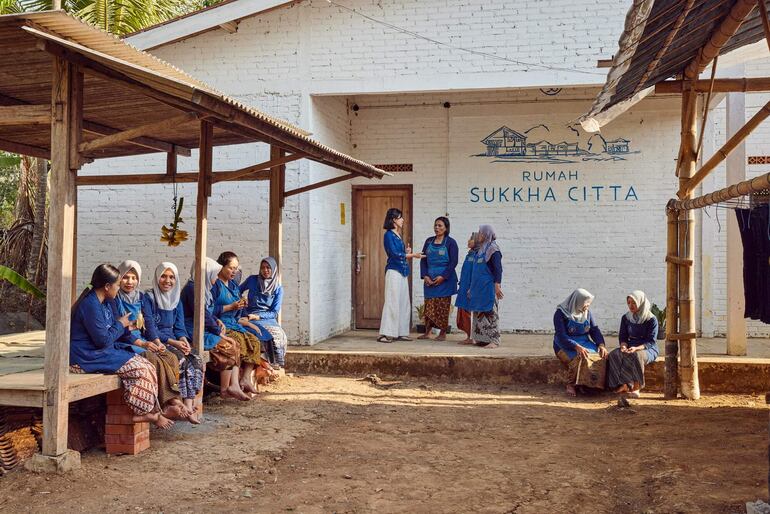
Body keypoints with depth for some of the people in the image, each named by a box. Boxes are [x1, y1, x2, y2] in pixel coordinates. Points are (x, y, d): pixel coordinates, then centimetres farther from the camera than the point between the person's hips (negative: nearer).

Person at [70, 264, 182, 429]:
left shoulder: (107, 303, 13)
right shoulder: (90, 305, -19)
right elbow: (103, 339, -21)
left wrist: (129, 326, 7)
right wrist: (121, 325, -7)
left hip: (104, 351, 10)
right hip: (88, 357, -10)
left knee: (148, 366, -4)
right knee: (138, 369, -20)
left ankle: (154, 411, -8)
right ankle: (141, 413, -9)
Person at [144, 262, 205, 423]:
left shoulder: (176, 300, 15)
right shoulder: (148, 298, -5)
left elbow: (180, 327, 12)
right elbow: (149, 328, -13)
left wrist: (184, 341, -11)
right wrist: (173, 342, -20)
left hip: (174, 341, 6)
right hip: (155, 342, -6)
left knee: (196, 360, -22)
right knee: (180, 360, -30)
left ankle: (189, 405, -26)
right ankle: (182, 403, -19)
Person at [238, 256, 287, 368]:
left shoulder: (278, 289, 7)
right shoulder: (252, 280, 9)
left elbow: (275, 313, 2)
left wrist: (258, 316, -11)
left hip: (268, 318, 1)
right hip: (251, 318, -1)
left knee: (280, 334, -33)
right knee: (271, 335, -33)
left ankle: (277, 366, -24)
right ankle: (273, 364, -25)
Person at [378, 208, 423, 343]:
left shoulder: (398, 235, 17)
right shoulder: (389, 235, -8)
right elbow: (394, 254, -15)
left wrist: (406, 252, 2)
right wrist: (412, 255, -12)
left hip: (402, 272, 9)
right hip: (393, 271, -9)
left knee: (404, 303, 7)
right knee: (392, 302, -10)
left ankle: (400, 332, 11)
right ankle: (385, 334, -8)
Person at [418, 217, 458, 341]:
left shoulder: (451, 242, -2)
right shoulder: (429, 241, 11)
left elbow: (453, 262, -7)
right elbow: (423, 260, 9)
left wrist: (443, 277, -15)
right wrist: (425, 276, -4)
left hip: (445, 279, -4)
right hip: (429, 280, 4)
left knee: (443, 306, -1)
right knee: (429, 306, 5)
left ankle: (443, 333, 7)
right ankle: (427, 332, 12)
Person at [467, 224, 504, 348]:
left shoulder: (493, 250, -9)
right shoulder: (480, 250, 15)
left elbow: (498, 269, -14)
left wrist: (497, 285, -20)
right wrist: (472, 287, 22)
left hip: (488, 287, -8)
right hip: (478, 287, 8)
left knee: (489, 312, -7)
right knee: (479, 313, 9)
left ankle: (494, 340, -4)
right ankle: (482, 338, 15)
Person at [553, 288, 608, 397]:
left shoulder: (587, 312, 8)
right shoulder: (560, 313, -10)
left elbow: (595, 330, 7)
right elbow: (561, 336, -18)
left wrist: (601, 345, -12)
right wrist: (577, 347, -32)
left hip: (584, 343, 5)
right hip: (566, 346, -5)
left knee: (600, 356, -26)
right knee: (579, 358, -37)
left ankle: (594, 385, -15)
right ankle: (571, 385, -18)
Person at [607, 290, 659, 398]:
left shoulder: (651, 319, -6)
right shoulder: (626, 318, 9)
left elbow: (651, 341, -11)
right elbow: (622, 336, 10)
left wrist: (636, 348, -28)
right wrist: (624, 346, -14)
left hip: (648, 349, -4)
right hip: (630, 348, 5)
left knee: (636, 355, -39)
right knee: (614, 354, -26)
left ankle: (636, 387, -30)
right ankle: (624, 384, -27)